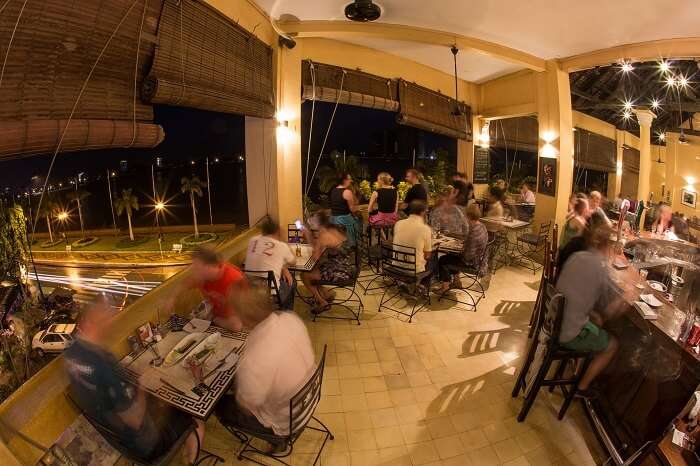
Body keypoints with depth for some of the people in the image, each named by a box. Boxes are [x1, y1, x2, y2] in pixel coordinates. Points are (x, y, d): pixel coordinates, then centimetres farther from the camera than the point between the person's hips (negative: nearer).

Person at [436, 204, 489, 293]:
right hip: (479, 258, 9)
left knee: (442, 261, 2)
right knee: (450, 256, 26)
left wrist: (462, 253, -9)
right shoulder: (482, 226, -2)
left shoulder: (473, 232, -32)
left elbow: (469, 255, -27)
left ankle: (445, 285, 19)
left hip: (471, 263, -9)